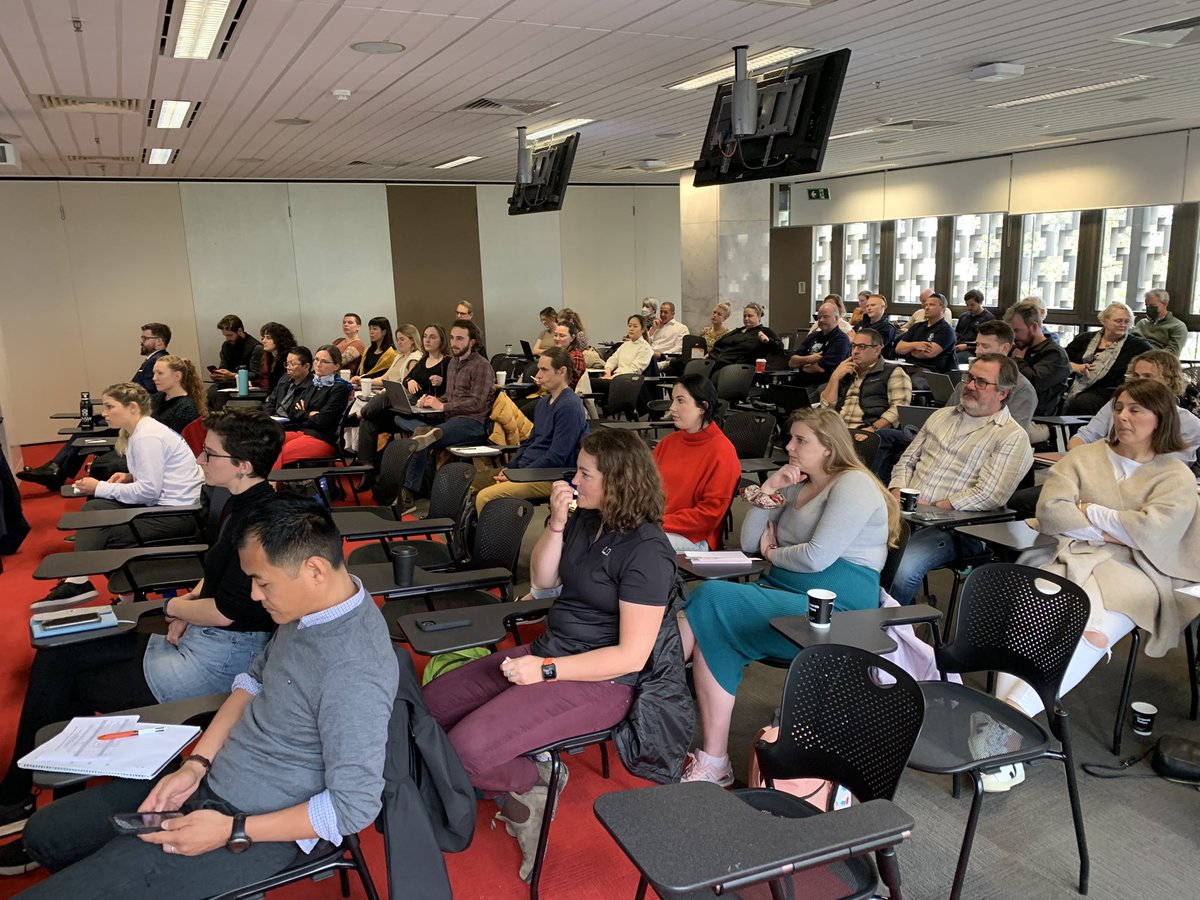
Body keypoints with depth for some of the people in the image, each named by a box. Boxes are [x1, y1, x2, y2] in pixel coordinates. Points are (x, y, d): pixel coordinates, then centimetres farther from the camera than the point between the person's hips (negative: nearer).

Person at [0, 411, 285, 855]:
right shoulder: (244, 505, 6)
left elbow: (225, 611, -22)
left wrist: (173, 606, -4)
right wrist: (188, 607, 0)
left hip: (221, 657, -10)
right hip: (200, 637, 10)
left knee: (72, 689, 1)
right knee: (55, 658, 9)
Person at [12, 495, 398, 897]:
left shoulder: (351, 673, -33)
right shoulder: (313, 602, -5)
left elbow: (353, 807, -27)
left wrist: (232, 832, -20)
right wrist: (197, 763, -1)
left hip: (258, 827, -9)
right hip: (214, 779, 9)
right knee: (43, 833, 18)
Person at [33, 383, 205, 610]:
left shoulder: (147, 437, -18)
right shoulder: (139, 431, 13)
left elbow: (148, 491, -21)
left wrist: (100, 488, -12)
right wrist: (131, 477, 2)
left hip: (179, 512, -11)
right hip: (163, 502, 11)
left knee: (106, 534, -11)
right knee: (94, 508, 3)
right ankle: (77, 582, -4)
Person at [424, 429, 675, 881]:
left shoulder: (647, 552, -20)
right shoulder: (584, 519, 3)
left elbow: (632, 656, -21)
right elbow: (542, 581, 10)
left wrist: (547, 670, -21)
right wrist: (556, 524, -6)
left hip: (599, 681, -9)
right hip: (548, 650, 9)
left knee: (466, 748, -22)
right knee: (431, 706, 4)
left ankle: (533, 781, 10)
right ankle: (514, 797, 14)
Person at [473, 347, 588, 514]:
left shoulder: (570, 406, -16)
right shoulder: (544, 402, 16)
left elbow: (556, 457, -20)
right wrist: (508, 468, 5)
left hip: (549, 478, -10)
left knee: (485, 497, -25)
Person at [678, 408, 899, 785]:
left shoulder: (854, 486, -6)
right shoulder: (798, 486, 20)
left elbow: (817, 557, -18)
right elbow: (749, 543, 18)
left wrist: (772, 553, 1)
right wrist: (767, 491, 5)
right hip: (781, 596, 8)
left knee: (712, 600, -26)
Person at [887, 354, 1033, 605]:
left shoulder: (1013, 438, 0)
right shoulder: (942, 415, 21)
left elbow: (986, 497, -10)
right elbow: (907, 461, 20)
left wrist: (931, 508, -13)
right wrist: (897, 497, 0)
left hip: (951, 527, -5)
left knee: (902, 568, -35)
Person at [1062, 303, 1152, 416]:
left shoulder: (1135, 345, 11)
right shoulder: (1086, 338, 17)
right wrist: (1075, 367, -3)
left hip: (1105, 392, -2)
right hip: (1075, 388, 2)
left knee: (1081, 403, -34)